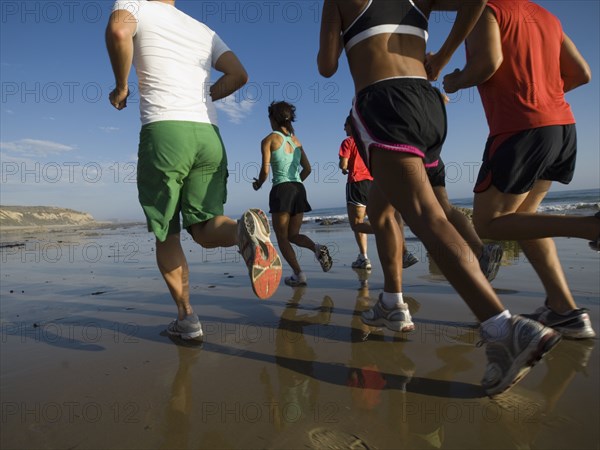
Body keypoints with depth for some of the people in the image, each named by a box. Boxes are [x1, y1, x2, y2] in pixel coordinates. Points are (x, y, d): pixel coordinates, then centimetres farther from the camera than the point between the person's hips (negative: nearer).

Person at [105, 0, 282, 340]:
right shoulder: (203, 29, 26)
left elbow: (118, 31, -12)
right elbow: (239, 75, 17)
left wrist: (121, 87, 3)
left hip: (164, 130, -4)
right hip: (209, 134, 4)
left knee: (167, 235, 9)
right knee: (204, 229, 6)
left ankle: (186, 317, 8)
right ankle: (245, 229, -27)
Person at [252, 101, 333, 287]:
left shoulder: (269, 139, 1)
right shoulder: (295, 140, 17)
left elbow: (265, 171, -6)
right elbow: (307, 169, 17)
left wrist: (258, 184, 13)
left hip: (281, 190, -5)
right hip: (299, 189, 5)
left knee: (282, 237, 4)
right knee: (293, 235, 14)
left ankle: (299, 274, -8)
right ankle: (317, 248, -14)